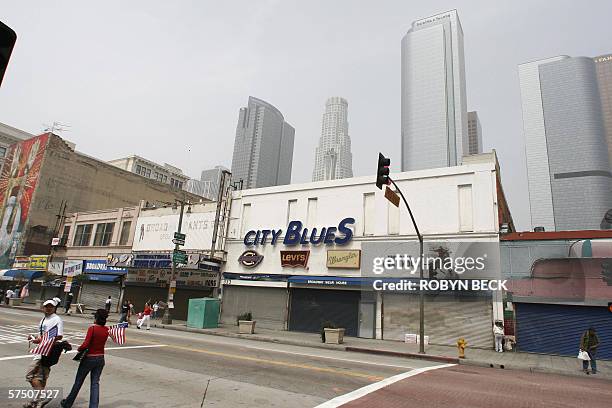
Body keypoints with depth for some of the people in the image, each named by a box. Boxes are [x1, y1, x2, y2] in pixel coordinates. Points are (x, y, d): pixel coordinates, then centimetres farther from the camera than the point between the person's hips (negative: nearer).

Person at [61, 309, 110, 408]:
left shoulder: (92, 328, -18)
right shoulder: (106, 330, -2)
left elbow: (85, 344, -21)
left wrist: (79, 349, -2)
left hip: (89, 358, -4)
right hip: (100, 358, 4)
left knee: (78, 382, 15)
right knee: (95, 383, 10)